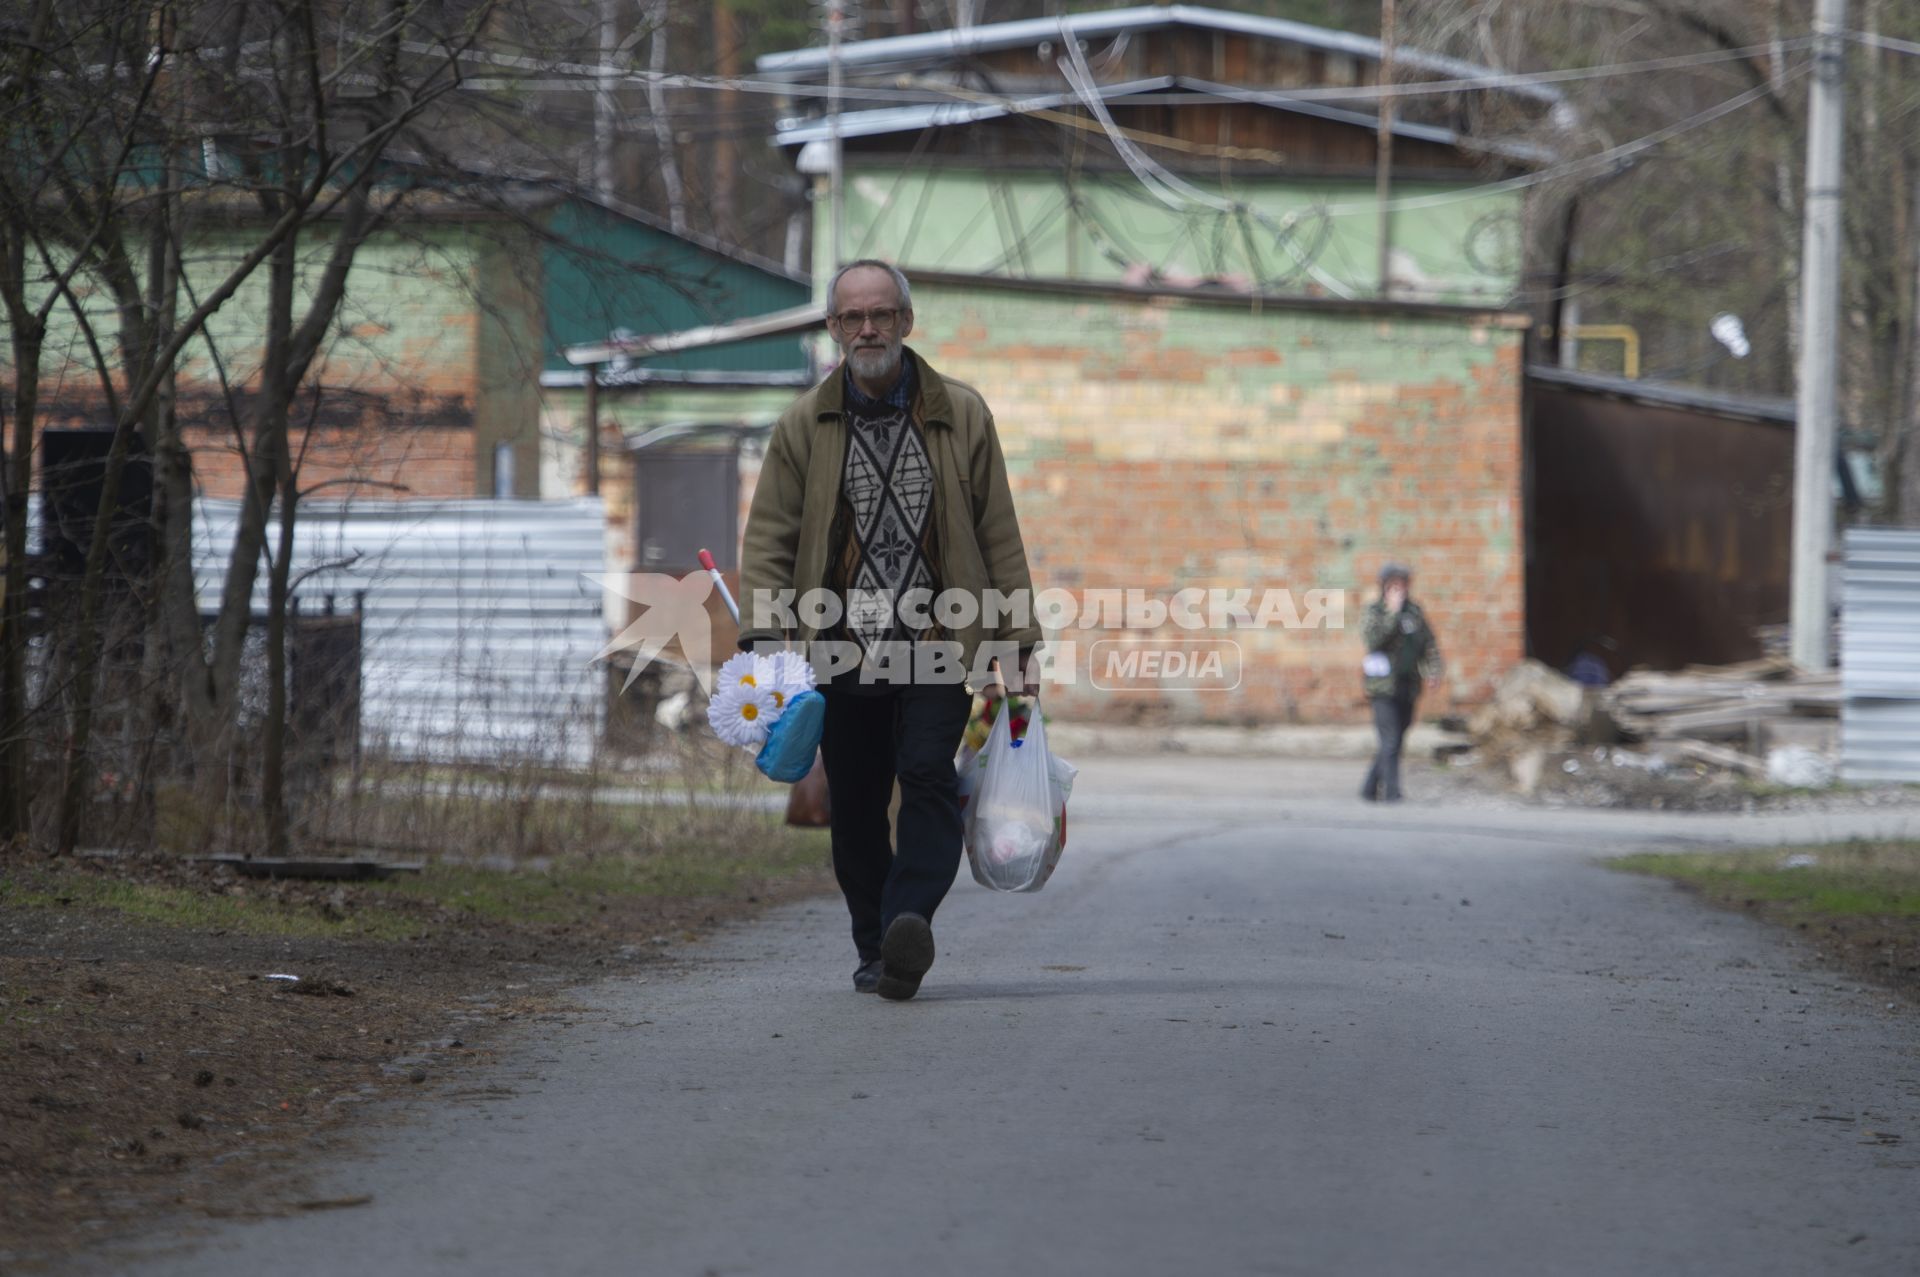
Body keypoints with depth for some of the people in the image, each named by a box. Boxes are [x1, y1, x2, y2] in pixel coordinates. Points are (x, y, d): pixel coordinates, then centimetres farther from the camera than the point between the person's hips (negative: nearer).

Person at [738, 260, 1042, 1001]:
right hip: (843, 651, 1)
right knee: (854, 804, 4)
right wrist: (763, 640, -9)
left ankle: (909, 924, -28)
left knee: (928, 775, -19)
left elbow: (999, 534, 9)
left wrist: (1019, 642, 4)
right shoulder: (804, 426, 7)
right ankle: (875, 952, 15)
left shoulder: (961, 416, 7)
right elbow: (768, 538, 4)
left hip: (938, 642, -1)